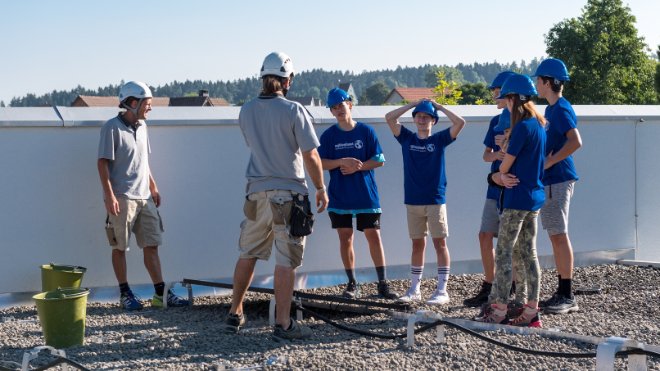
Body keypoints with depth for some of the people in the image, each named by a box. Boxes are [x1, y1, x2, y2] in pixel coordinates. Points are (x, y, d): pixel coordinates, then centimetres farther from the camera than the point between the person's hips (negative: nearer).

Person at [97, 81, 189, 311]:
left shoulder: (142, 126, 13)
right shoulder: (112, 127, -9)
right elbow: (103, 163, -12)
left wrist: (153, 187, 19)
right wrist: (109, 196, -18)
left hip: (144, 197, 7)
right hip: (121, 198, -7)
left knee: (151, 245, 6)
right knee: (120, 247, 3)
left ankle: (160, 294, 9)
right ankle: (125, 294, 12)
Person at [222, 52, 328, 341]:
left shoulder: (246, 111, 3)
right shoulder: (294, 111, -12)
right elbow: (311, 156, -10)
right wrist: (321, 189, 1)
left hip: (256, 192, 5)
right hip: (289, 193, -5)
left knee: (247, 255, 15)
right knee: (286, 261, -1)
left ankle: (234, 314, 24)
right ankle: (283, 324, 2)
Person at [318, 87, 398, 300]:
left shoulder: (366, 131, 1)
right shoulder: (329, 135, 4)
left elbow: (379, 160, -1)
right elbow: (321, 163, -2)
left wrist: (356, 167, -14)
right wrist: (343, 161, -18)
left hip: (366, 195, -1)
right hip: (339, 197, 1)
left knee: (374, 236, -2)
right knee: (345, 238, 5)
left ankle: (383, 284, 4)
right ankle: (352, 284, 14)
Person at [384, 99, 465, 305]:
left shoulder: (439, 139, 1)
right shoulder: (407, 138, 7)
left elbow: (460, 122, -10)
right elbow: (389, 117, 1)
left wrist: (439, 106, -1)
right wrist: (413, 104, 4)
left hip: (435, 200, -3)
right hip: (413, 201, 3)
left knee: (440, 243, -1)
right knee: (417, 244, 10)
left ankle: (442, 290, 2)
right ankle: (414, 289, 15)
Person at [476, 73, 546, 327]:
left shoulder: (522, 126, -18)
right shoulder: (539, 125, 11)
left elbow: (505, 165, -11)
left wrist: (499, 174, 10)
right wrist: (499, 176, 4)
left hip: (518, 198, -9)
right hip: (535, 197, 9)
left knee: (503, 254, -3)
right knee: (529, 254, 10)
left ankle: (498, 311, -2)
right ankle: (531, 312, 12)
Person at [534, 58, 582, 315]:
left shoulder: (561, 109, -14)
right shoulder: (550, 109, 17)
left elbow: (575, 142, -26)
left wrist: (549, 162, -21)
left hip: (558, 180, -10)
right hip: (549, 181, 10)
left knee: (559, 235, -7)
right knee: (555, 236, 12)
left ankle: (567, 297, -3)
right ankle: (562, 293, 19)